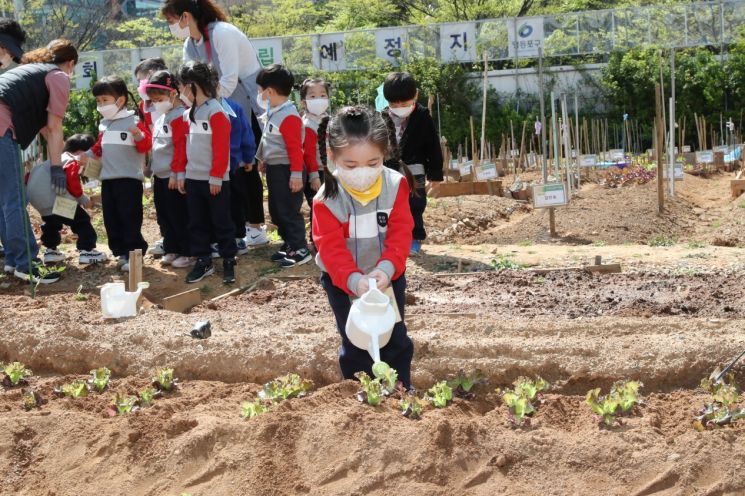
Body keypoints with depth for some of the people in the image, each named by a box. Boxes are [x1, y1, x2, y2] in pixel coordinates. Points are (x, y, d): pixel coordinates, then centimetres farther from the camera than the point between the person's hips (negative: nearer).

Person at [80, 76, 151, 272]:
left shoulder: (134, 122, -8)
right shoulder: (104, 125, 14)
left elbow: (146, 146, -12)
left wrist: (139, 136, -31)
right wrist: (89, 154, 10)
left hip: (129, 178, -8)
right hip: (108, 178, 8)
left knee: (130, 217, -6)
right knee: (111, 218, 9)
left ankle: (134, 252, 0)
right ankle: (121, 252, 17)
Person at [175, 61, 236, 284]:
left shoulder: (215, 112, -14)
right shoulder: (191, 114, 11)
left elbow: (221, 148, -17)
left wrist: (216, 177, -17)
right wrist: (181, 173, 12)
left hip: (214, 181, -8)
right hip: (193, 179, 8)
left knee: (221, 222, 2)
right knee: (196, 222, 11)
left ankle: (229, 262, 11)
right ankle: (203, 261, 19)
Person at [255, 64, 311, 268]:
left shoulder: (289, 116, -20)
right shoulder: (273, 113, 9)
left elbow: (295, 148, -22)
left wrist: (296, 174, -23)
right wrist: (265, 160, 25)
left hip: (285, 170, -10)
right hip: (274, 168, 10)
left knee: (288, 211, -5)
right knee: (276, 210, 16)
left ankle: (299, 249, 2)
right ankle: (289, 244, 27)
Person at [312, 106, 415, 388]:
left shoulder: (395, 186, -16)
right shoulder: (327, 200, -22)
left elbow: (400, 234, -18)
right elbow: (332, 250, -25)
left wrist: (387, 268, -35)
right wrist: (354, 280, -42)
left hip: (388, 276, 2)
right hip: (343, 282, -2)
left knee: (395, 338, 12)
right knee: (354, 344, 7)